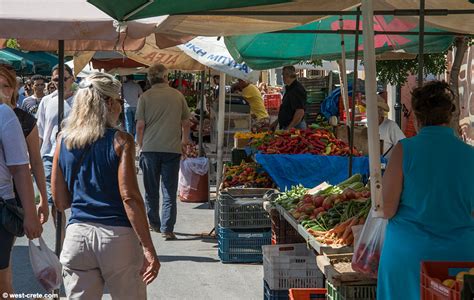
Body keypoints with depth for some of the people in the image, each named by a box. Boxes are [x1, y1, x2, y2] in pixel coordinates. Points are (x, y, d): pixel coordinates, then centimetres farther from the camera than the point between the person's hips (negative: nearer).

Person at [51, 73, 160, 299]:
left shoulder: (63, 140, 7)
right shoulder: (120, 141, -6)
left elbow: (60, 202, 9)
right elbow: (130, 198, -14)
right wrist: (149, 249, -13)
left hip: (77, 236, 4)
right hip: (117, 237, -4)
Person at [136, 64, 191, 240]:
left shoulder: (145, 97, -3)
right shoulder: (178, 96, 2)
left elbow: (140, 125, -6)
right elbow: (186, 123, 8)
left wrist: (140, 144, 10)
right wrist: (184, 140, 27)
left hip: (150, 148, 0)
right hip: (172, 148, 0)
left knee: (151, 190, 14)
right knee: (169, 191, 3)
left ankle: (154, 223, 25)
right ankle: (167, 229, -3)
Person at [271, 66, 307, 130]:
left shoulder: (297, 89, -18)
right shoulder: (289, 88, 15)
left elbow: (300, 112, -25)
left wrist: (290, 127, -24)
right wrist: (276, 122, 21)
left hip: (295, 127, -10)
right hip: (286, 126, 10)